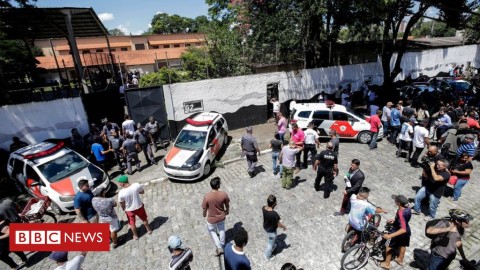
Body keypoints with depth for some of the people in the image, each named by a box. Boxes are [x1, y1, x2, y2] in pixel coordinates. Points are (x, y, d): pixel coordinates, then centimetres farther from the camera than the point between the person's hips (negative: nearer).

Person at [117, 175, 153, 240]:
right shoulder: (137, 185, -24)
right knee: (144, 219, 28)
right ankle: (149, 230, 48)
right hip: (139, 206, 2)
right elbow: (143, 192, -4)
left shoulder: (121, 193, -26)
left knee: (132, 223, 26)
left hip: (129, 210, -1)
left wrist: (123, 209, 10)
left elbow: (121, 204, -10)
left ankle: (135, 236, 45)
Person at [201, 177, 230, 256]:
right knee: (221, 230, 30)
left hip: (211, 218, -2)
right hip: (221, 217, 2)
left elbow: (205, 208, -15)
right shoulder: (224, 194, -25)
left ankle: (219, 248, 27)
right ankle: (222, 245, 51)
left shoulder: (207, 196, -30)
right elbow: (227, 205, -7)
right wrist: (227, 211, 14)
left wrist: (204, 214, 8)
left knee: (212, 231, 27)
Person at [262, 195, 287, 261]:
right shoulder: (275, 214, -40)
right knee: (271, 243, 24)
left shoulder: (263, 208, -23)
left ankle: (272, 247, 65)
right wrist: (284, 227, -4)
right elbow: (278, 224, -20)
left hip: (265, 227, 6)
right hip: (271, 230, -6)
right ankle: (267, 256, 47)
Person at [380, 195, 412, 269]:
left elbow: (403, 229, -43)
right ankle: (400, 260, 52)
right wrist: (395, 220, 10)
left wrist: (390, 236, -44)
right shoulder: (408, 208, -15)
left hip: (398, 233, -7)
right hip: (407, 231, 7)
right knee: (402, 245, 29)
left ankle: (386, 264, 30)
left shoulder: (400, 213, -40)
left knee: (389, 247, 15)